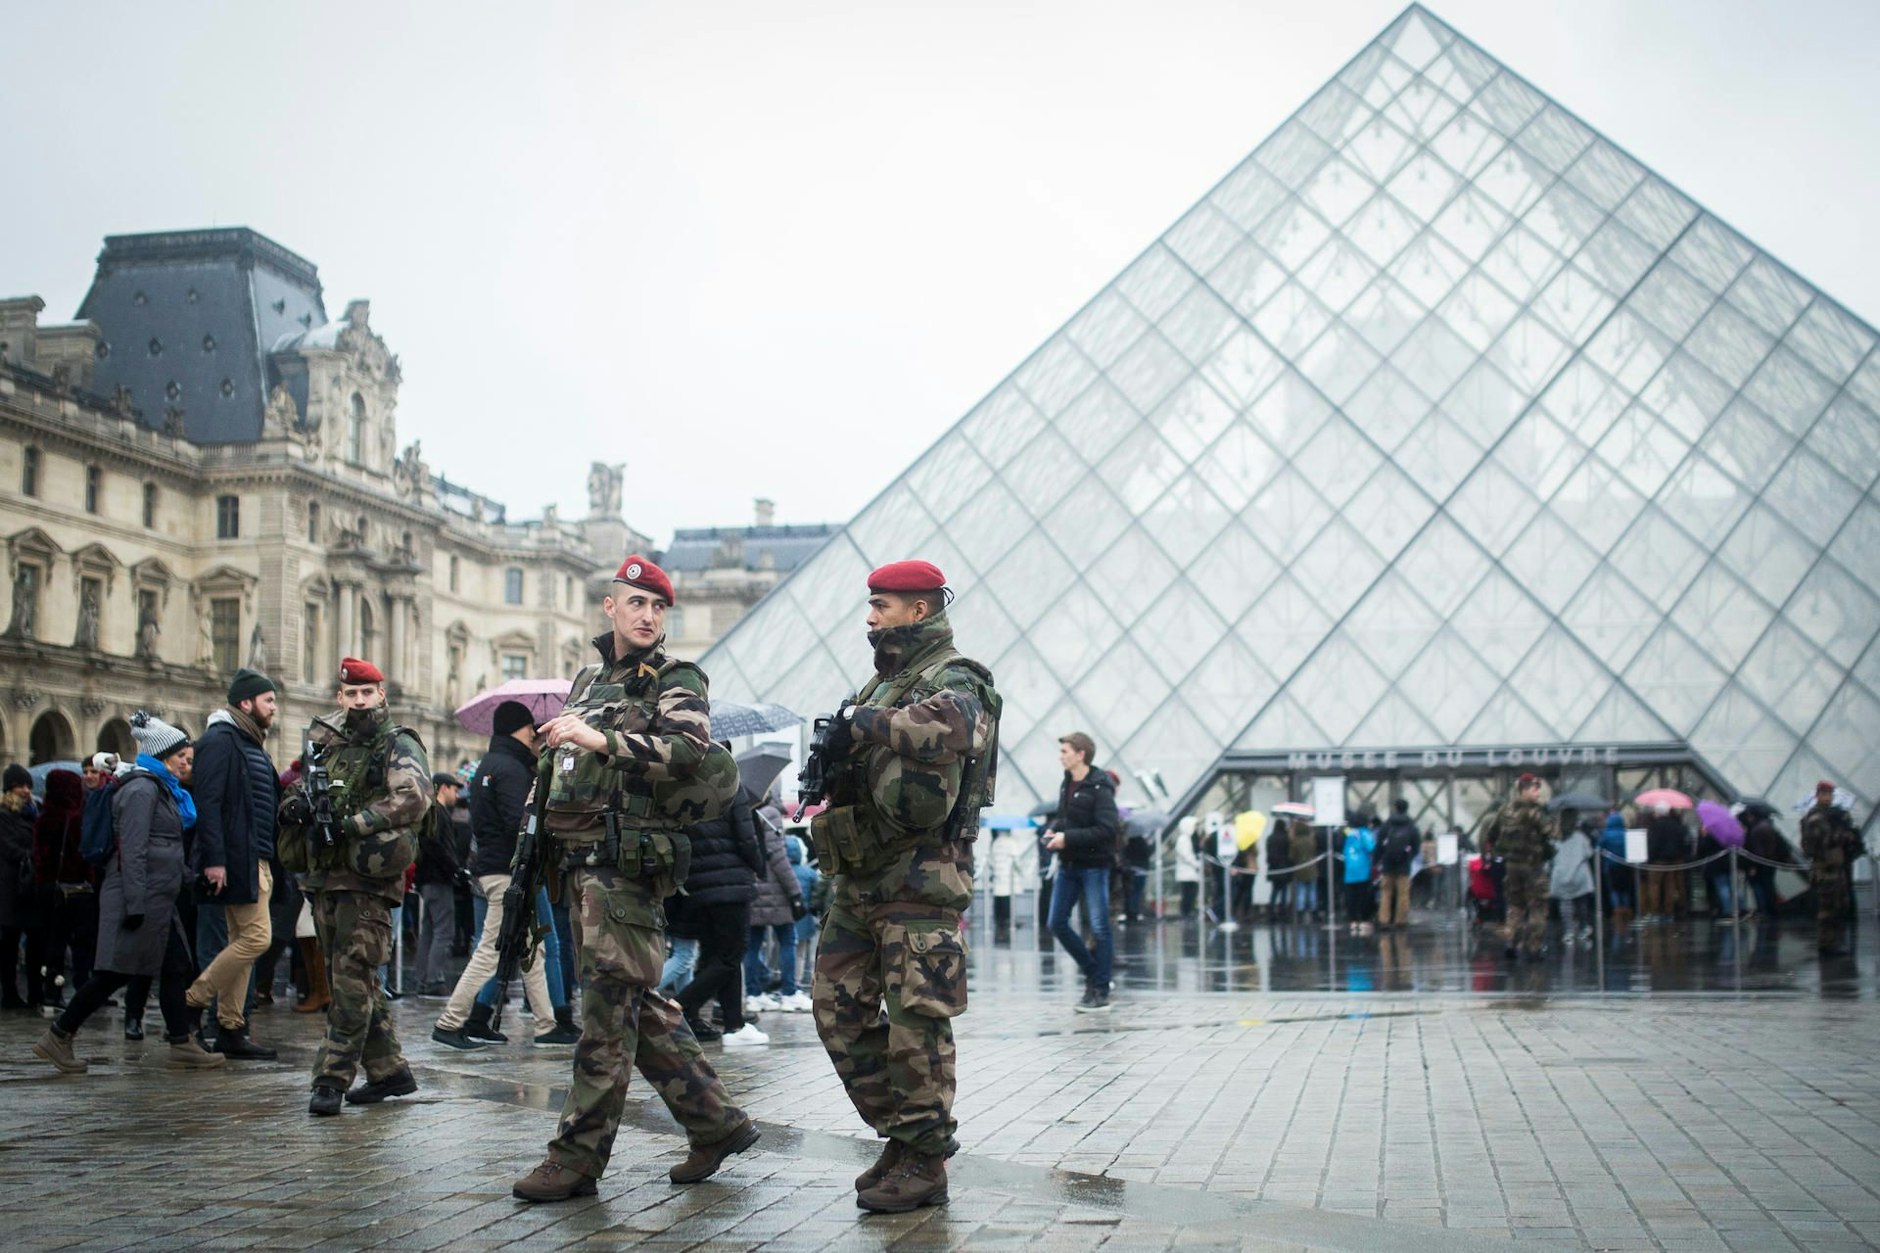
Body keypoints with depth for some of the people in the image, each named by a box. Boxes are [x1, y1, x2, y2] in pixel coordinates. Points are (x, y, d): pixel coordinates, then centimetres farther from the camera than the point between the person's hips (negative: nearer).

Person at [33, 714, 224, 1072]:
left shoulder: (162, 789, 19)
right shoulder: (142, 790, -11)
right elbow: (132, 852, -18)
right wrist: (135, 905, -22)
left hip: (157, 901, 10)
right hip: (142, 898, -10)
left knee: (176, 968, 6)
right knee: (116, 972, -6)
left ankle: (182, 1044, 8)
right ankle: (58, 1036, 3)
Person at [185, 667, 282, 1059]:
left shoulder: (253, 744, 20)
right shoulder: (220, 740, -10)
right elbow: (207, 802, -17)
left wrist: (268, 860, 17)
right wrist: (213, 858, -23)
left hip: (256, 860, 10)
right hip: (235, 860, -10)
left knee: (241, 940, 9)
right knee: (257, 936, -12)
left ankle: (230, 1030, 12)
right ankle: (191, 1002, -3)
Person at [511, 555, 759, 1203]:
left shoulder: (676, 681, -3)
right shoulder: (588, 678, 20)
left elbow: (689, 750, -23)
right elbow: (561, 764, 32)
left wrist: (603, 741, -30)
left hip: (629, 863, -8)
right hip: (584, 862, 8)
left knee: (607, 1009, -7)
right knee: (640, 1006, 12)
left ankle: (577, 1156, -3)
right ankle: (717, 1122, 21)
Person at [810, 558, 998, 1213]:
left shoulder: (954, 681, -9)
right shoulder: (883, 683, 19)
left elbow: (949, 725, -34)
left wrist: (862, 722, -29)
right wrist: (828, 771, 5)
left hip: (920, 882, -9)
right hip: (858, 879, 9)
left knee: (916, 1024, -5)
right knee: (838, 1011, 9)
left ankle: (924, 1163, 5)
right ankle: (902, 1133, 20)